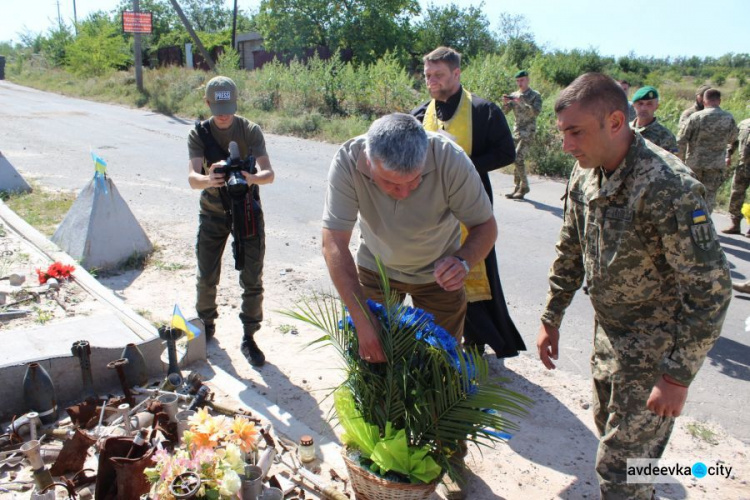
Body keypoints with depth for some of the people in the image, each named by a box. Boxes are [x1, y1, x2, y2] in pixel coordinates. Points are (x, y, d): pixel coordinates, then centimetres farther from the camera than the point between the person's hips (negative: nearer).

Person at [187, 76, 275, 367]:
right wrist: (208, 180, -46)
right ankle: (206, 325, 33)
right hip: (213, 212, 1)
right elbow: (192, 178, -21)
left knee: (252, 279, -2)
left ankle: (249, 338, 12)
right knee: (206, 277, 7)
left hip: (246, 210, -1)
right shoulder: (199, 134, -7)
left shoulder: (250, 131, -9)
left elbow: (269, 173, -20)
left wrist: (251, 177, -44)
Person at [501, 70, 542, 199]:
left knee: (518, 158, -16)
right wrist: (505, 103, -17)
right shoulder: (514, 95, 13)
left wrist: (522, 102, -25)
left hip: (528, 131, -6)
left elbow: (536, 112, -16)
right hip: (516, 130, 6)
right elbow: (505, 111, 4)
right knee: (516, 160, 5)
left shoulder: (535, 95, -1)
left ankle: (524, 187, -6)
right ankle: (517, 188, 11)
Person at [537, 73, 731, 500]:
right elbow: (571, 251, 9)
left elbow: (711, 288, -26)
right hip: (610, 333, 8)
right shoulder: (586, 174, -3)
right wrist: (552, 318, 11)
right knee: (609, 427, 25)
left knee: (621, 465, 1)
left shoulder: (668, 187, -29)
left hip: (656, 347, -8)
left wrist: (679, 375, -23)